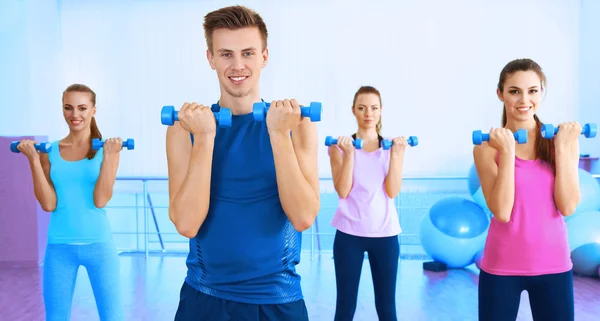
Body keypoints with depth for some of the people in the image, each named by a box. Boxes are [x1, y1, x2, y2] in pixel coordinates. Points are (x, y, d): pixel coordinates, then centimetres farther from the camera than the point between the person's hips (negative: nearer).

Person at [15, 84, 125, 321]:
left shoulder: (107, 149, -2)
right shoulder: (49, 151, 3)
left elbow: (100, 200, -10)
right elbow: (48, 204, -5)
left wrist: (109, 157, -17)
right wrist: (33, 159, -9)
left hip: (98, 244, -2)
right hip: (59, 247, 2)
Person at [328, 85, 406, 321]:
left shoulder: (394, 145, 5)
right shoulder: (340, 145, 0)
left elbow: (393, 191, -5)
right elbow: (343, 191, -10)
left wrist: (396, 154, -13)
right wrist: (349, 153, -17)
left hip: (385, 234, 2)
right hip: (349, 234, -2)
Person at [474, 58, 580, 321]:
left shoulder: (562, 138, 0)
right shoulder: (488, 145, -7)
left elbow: (568, 207, -9)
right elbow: (502, 212, -17)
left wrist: (562, 147, -13)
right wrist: (507, 152, -21)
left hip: (554, 265, 2)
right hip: (501, 267, -2)